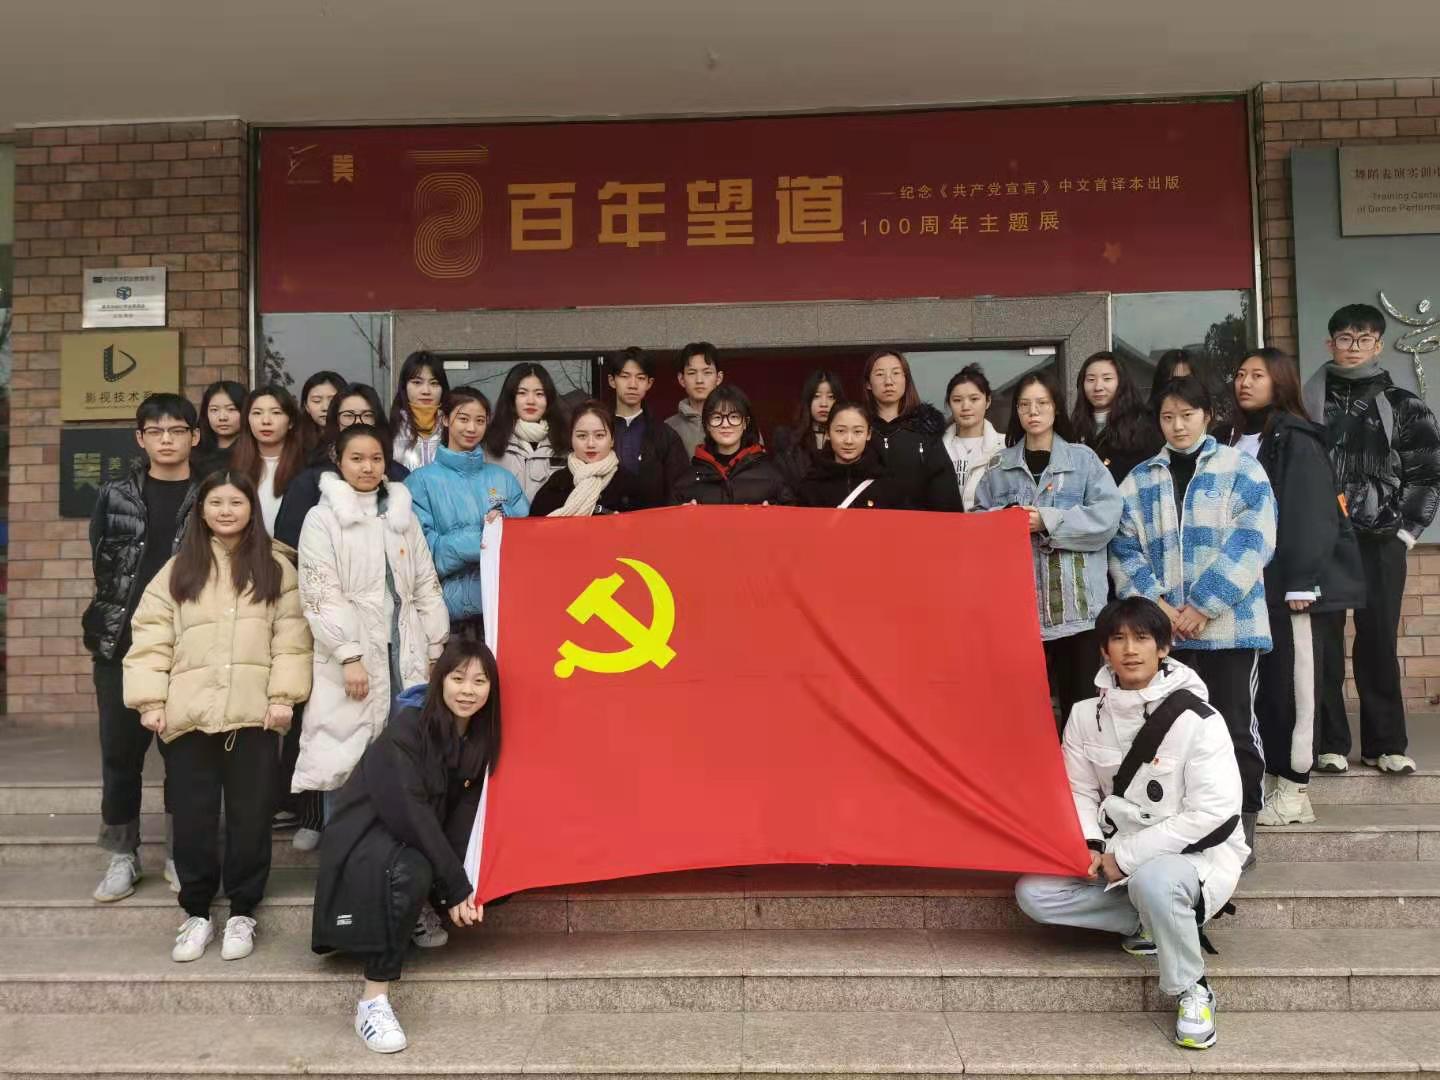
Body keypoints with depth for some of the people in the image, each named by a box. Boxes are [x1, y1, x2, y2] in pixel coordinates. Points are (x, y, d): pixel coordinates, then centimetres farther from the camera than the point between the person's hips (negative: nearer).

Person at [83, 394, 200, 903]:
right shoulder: (115, 495, 7)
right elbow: (101, 563, 11)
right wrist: (113, 620, 5)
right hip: (122, 645, 2)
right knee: (120, 752, 7)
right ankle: (122, 855, 21)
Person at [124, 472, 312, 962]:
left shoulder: (276, 569, 7)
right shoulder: (178, 569, 9)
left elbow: (291, 637, 1)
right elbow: (151, 638, 4)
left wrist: (284, 695, -8)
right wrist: (150, 700, -5)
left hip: (254, 715, -1)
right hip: (188, 714, 1)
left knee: (250, 817, 6)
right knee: (192, 818, 7)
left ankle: (242, 912, 20)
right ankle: (197, 912, 22)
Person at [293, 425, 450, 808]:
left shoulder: (403, 515, 14)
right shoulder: (322, 519, 0)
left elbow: (426, 585, 14)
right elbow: (321, 596, -7)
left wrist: (437, 650, 9)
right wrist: (349, 656, -14)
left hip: (406, 651, 4)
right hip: (350, 658, -4)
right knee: (345, 758, -5)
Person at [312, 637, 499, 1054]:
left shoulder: (480, 737, -2)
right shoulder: (407, 729, -21)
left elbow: (463, 815, -7)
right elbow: (410, 813, -27)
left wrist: (462, 884, -22)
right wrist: (455, 887, -27)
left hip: (424, 839, 7)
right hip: (368, 835, -7)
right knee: (411, 874, -37)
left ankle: (419, 910, 10)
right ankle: (373, 1000, -28)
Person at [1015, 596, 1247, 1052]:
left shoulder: (1198, 719, -16)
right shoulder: (1086, 715, -2)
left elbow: (1214, 812, -19)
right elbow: (1080, 791, 5)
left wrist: (1127, 855, -19)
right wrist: (1090, 846, -16)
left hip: (1194, 851, -5)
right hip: (1118, 852, 5)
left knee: (1152, 881, -39)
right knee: (1033, 892, -14)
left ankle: (1193, 990, -12)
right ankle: (1152, 923, 0)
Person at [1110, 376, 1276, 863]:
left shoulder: (1241, 468, 3)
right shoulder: (1140, 479, 12)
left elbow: (1252, 541, -7)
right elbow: (1125, 548, 5)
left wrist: (1204, 607, -13)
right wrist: (1159, 607, -9)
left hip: (1229, 623, -2)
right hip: (1164, 628, 3)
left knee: (1235, 725, 2)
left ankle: (1242, 824, 15)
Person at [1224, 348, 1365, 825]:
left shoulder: (1297, 441, -4)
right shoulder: (1230, 442, 15)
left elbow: (1311, 516, -11)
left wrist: (1301, 584, -18)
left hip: (1286, 581, -6)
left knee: (1291, 678, -1)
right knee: (1255, 681, 6)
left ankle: (1294, 789, 5)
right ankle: (1264, 779, 13)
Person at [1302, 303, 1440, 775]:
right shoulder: (1309, 403, 5)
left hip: (1380, 542, 0)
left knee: (1379, 641, 4)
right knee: (1323, 642, 0)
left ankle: (1386, 744, 15)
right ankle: (1330, 743, 9)